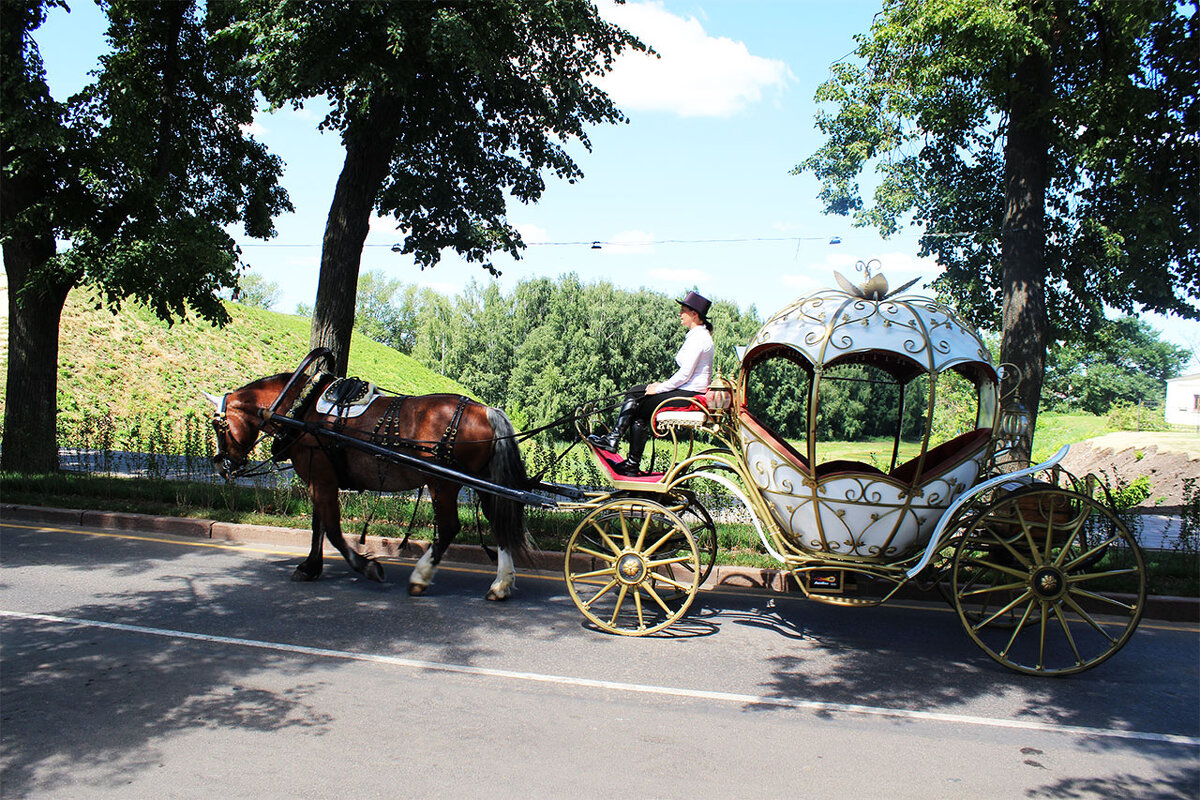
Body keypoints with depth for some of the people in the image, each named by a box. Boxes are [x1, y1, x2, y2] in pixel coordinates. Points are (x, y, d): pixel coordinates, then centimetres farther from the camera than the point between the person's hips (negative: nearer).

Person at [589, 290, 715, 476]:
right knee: (634, 393, 6)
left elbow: (685, 374, -21)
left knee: (640, 408, -8)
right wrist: (663, 384, 10)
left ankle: (632, 465, -1)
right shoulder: (696, 335, 17)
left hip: (690, 395, -10)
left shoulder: (698, 338, -16)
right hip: (686, 390, 10)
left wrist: (660, 388, -11)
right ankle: (613, 438, 3)